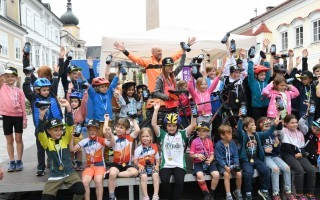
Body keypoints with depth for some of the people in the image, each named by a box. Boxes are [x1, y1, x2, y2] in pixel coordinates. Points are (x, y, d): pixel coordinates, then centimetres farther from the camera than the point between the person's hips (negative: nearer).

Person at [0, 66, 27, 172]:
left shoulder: (19, 91, 3)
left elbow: (23, 106, 3)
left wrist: (24, 119, 0)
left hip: (18, 117, 0)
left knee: (18, 139, 6)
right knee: (9, 140, 9)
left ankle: (19, 161, 16)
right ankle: (12, 162, 19)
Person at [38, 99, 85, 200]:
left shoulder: (65, 139, 1)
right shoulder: (47, 142, -2)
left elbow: (70, 124, -11)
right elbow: (40, 131, -18)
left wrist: (68, 107, -24)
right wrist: (42, 114, -35)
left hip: (69, 173, 0)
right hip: (54, 176, 0)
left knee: (80, 189, -21)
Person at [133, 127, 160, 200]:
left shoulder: (154, 147, 4)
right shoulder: (138, 149, -3)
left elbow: (157, 159, 10)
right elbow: (135, 160, -1)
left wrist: (157, 165, -8)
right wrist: (139, 165, -19)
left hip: (152, 165, 2)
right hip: (143, 166, -2)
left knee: (156, 175, -28)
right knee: (143, 177, -31)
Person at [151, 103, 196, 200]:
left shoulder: (182, 134, 7)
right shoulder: (162, 134, 6)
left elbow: (193, 124, -2)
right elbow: (153, 124, -4)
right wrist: (156, 110, -9)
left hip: (179, 165, 0)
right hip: (166, 165, 0)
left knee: (180, 181, -27)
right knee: (164, 180, -26)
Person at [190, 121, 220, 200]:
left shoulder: (209, 141, 9)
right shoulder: (194, 141, -1)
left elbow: (212, 154, 7)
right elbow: (191, 155, 1)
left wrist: (210, 160, -14)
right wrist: (197, 155, -20)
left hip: (208, 162, 3)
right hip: (198, 163, -3)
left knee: (216, 174, -22)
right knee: (200, 175, -32)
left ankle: (211, 193, 0)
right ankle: (206, 193, -10)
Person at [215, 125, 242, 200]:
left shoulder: (233, 143, 2)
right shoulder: (218, 145, -11)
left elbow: (236, 156, 4)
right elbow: (219, 158, -14)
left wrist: (236, 164, -12)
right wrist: (226, 166, -24)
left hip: (232, 163, 4)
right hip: (223, 164, -3)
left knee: (239, 174, -19)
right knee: (227, 174, -30)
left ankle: (238, 192, 8)